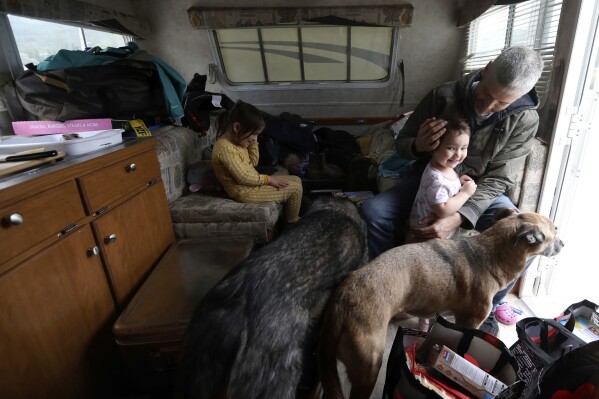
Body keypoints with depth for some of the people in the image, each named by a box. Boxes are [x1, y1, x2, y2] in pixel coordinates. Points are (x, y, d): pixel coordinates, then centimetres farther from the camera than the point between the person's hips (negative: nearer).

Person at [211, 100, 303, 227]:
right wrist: (268, 179, -15)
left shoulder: (237, 140, 5)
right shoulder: (225, 147, -24)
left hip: (251, 182, 10)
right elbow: (243, 178, -26)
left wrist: (253, 141, -1)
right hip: (245, 192, -10)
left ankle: (290, 216, 24)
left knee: (296, 180, 11)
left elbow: (253, 163, 11)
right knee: (295, 189, -10)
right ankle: (291, 222, 12)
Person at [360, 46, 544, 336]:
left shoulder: (524, 120, -13)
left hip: (480, 191, 1)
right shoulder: (443, 95, -14)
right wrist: (417, 146, -31)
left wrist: (459, 217, -35)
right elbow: (401, 144, -4)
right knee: (370, 213, -24)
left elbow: (497, 179, -16)